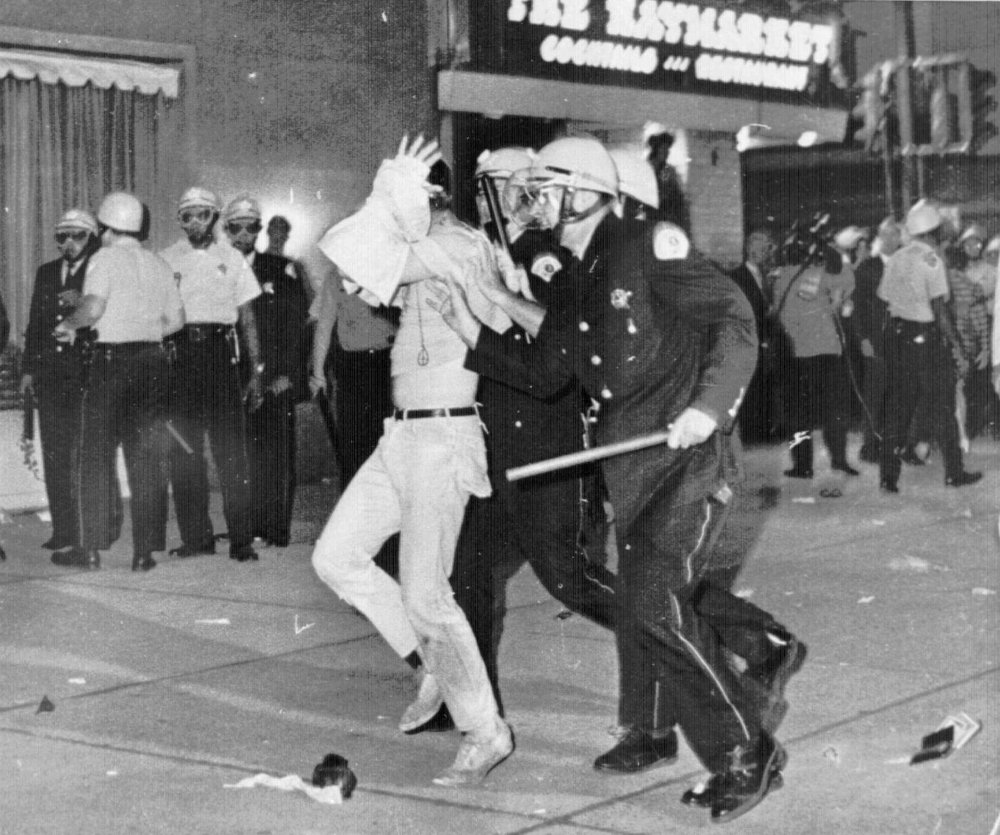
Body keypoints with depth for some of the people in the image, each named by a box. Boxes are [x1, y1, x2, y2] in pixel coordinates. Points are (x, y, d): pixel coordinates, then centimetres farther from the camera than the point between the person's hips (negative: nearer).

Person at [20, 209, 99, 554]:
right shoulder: (46, 273, 17)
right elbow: (35, 324, 19)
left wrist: (82, 304, -20)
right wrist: (28, 370, 14)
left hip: (88, 372, -5)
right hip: (51, 375, 5)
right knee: (55, 455, 3)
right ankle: (64, 529, 8)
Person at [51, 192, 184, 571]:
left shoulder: (106, 258, -5)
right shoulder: (157, 264, 12)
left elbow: (93, 308, -19)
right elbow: (176, 319, 12)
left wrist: (68, 324, -1)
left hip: (112, 359, -5)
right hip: (152, 360, 5)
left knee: (97, 456, 2)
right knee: (147, 460, 7)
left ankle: (91, 547, 2)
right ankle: (145, 550, 7)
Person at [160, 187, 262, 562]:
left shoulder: (231, 259, 11)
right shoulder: (166, 260, 10)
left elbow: (248, 319, 10)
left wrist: (256, 372, 4)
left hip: (220, 352, -1)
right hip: (180, 354, 1)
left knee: (230, 447, -6)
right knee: (184, 450, 1)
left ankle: (242, 538, -3)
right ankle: (195, 535, 9)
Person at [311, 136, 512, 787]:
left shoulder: (463, 246, -16)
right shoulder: (425, 254, 13)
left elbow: (360, 259, -25)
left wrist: (391, 199, -15)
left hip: (443, 437, -9)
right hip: (402, 435, 9)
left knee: (424, 592, -6)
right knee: (337, 557, 10)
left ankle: (485, 732, 8)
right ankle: (435, 666, 21)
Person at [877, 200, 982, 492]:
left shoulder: (896, 259, 7)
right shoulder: (931, 259, -13)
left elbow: (884, 301, 7)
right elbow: (939, 307, -17)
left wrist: (896, 333, 14)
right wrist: (956, 344, -14)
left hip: (899, 337, 6)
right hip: (928, 339, -6)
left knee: (897, 408, 9)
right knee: (940, 408, 5)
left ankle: (888, 475, 8)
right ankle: (954, 472, 13)